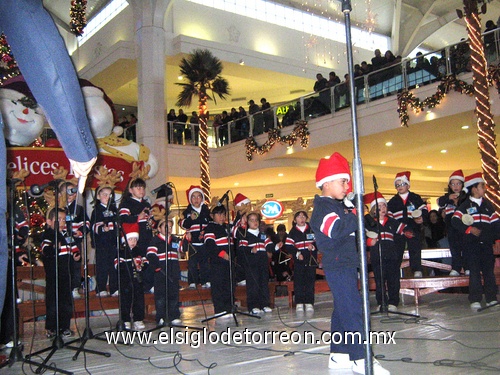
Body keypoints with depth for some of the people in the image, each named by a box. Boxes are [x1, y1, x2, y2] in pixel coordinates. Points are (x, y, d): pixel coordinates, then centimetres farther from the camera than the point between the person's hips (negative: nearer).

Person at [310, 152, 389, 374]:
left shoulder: (337, 206, 19)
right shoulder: (323, 207, -13)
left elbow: (351, 229, 28)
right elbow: (336, 229, -31)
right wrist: (355, 216, -25)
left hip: (346, 265, 10)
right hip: (338, 266, -10)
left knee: (343, 311, 13)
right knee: (353, 311, -13)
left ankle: (338, 355, 20)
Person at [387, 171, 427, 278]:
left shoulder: (416, 198, 8)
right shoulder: (393, 201, 13)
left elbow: (424, 211, 0)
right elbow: (389, 217, 12)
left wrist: (422, 218, -20)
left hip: (414, 229, -2)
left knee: (415, 250, -2)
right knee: (397, 251, 3)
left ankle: (417, 271, 3)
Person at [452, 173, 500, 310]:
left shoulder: (487, 204, 13)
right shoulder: (465, 205, 0)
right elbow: (455, 221, -9)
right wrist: (469, 229, -17)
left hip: (486, 243, 4)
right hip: (472, 243, -4)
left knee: (489, 270, 5)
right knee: (475, 271, -4)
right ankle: (475, 300, 0)